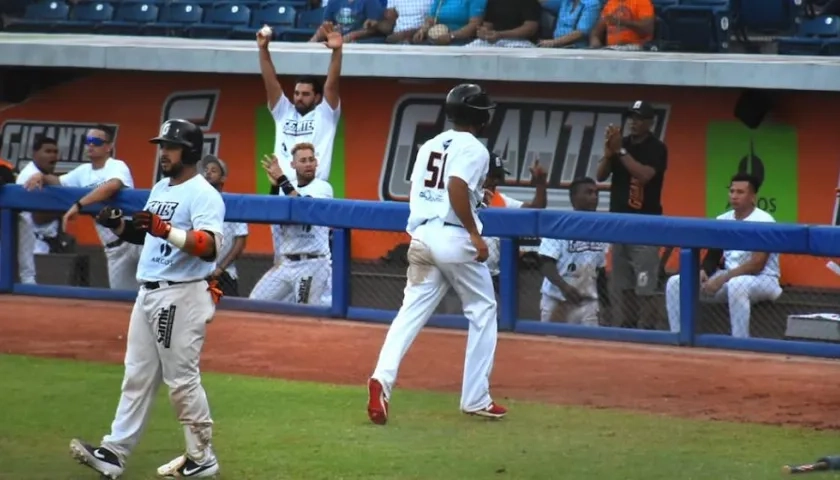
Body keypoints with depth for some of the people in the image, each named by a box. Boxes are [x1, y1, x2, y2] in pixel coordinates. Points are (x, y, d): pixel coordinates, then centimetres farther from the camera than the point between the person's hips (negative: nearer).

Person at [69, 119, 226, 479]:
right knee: (137, 377, 9)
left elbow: (209, 246, -24)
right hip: (148, 293, 9)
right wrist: (120, 227, 6)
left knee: (182, 378, -4)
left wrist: (166, 230, -33)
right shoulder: (160, 189, 16)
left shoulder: (203, 194, -13)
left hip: (182, 297, -9)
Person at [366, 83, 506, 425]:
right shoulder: (474, 149, -6)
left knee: (411, 313, 2)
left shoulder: (430, 146, 16)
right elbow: (457, 186, -21)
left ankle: (383, 378, -23)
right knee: (483, 310, 10)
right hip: (455, 238, -6)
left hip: (422, 235, 6)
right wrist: (475, 234, -18)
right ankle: (476, 398, 9)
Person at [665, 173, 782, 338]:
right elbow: (713, 255, 15)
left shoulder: (763, 221, -15)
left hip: (763, 280, -7)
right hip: (728, 278, 7)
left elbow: (757, 265, -21)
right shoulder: (722, 220, 6)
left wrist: (722, 279, -24)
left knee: (736, 284, -43)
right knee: (676, 282, -5)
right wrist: (704, 272, -9)